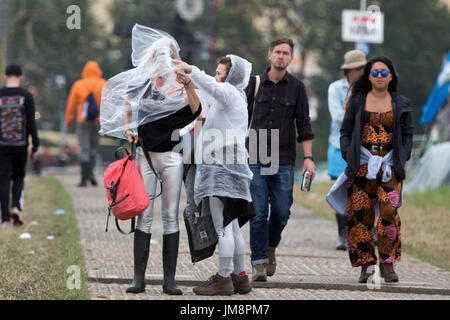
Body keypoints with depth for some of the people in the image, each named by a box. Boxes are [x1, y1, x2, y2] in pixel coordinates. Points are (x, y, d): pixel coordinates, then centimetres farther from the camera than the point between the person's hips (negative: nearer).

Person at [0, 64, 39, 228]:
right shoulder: (26, 96, -3)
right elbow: (31, 124, -6)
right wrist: (35, 147, 0)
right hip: (20, 145, 0)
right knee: (18, 177, 16)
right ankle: (16, 207, -6)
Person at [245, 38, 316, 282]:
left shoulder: (297, 87, 6)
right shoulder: (255, 83, 7)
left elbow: (303, 124, 6)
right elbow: (244, 118, 12)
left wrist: (308, 157, -1)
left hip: (283, 162, 0)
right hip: (255, 160, 0)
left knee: (281, 213, 0)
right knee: (258, 213, -5)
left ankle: (270, 247, 27)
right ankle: (259, 262, 1)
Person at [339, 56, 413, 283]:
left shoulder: (400, 104, 11)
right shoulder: (358, 101, 10)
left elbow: (407, 135, 14)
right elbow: (345, 131, 11)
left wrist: (402, 159, 1)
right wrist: (349, 156, -2)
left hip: (389, 165, 0)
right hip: (362, 165, 0)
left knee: (389, 212, -15)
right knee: (361, 214, -4)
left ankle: (387, 264, -10)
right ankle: (365, 265, 3)